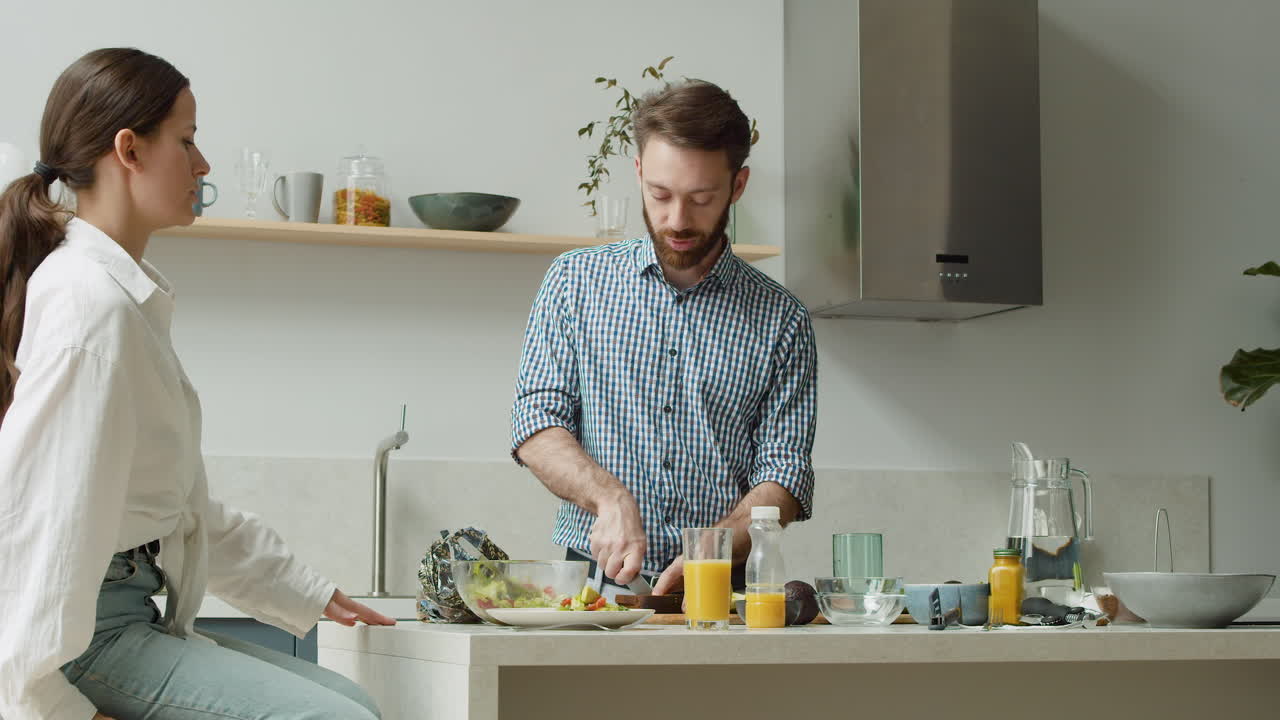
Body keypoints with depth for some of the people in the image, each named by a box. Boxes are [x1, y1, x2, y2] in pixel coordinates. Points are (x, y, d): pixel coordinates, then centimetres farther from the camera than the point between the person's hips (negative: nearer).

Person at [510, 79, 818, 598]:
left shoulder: (780, 320, 8)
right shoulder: (576, 280, 11)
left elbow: (784, 478, 3)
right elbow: (537, 424, 4)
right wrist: (610, 497, -15)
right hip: (594, 580, 0)